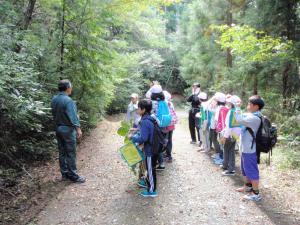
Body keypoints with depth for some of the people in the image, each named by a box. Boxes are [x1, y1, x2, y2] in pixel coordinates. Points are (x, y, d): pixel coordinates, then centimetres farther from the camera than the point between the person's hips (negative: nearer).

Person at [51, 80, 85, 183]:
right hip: (68, 129, -8)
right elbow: (73, 116, -23)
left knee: (62, 152, 13)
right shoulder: (68, 100, -19)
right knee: (71, 153, 0)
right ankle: (73, 175, 7)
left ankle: (64, 173, 22)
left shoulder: (54, 99, 6)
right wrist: (78, 128, -23)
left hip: (58, 129, 8)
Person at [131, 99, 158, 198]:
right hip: (154, 147, 9)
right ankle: (149, 183, 40)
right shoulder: (150, 118, 5)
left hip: (150, 150, -9)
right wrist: (137, 133, 11)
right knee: (150, 169, 23)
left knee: (150, 170, 6)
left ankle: (152, 191, 19)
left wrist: (133, 138, -13)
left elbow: (143, 138, -26)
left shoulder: (145, 121, -24)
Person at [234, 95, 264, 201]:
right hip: (246, 149, 10)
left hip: (250, 150, -10)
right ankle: (248, 186, 41)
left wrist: (237, 108, -17)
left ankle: (256, 193, 12)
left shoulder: (254, 118, -25)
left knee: (252, 171, 1)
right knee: (245, 169, 24)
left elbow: (239, 120, -31)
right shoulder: (252, 115, 7)